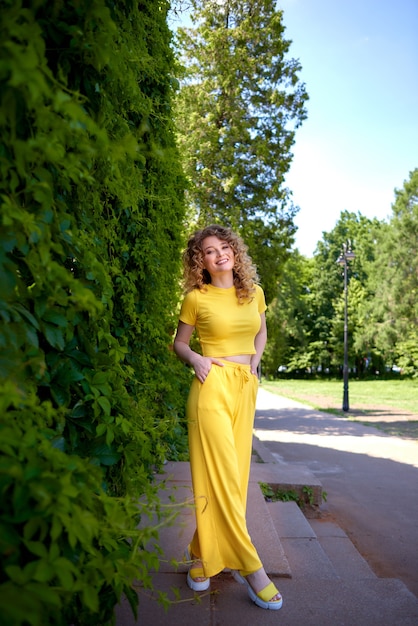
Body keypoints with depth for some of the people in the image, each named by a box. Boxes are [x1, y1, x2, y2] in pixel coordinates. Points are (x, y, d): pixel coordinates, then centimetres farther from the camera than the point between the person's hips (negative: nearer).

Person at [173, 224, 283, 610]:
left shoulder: (255, 293, 9)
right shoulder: (196, 298, -1)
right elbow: (180, 342, 9)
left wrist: (254, 360, 7)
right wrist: (195, 359, -10)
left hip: (245, 388, 5)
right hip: (212, 385, -4)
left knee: (234, 474, 8)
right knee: (220, 475, -7)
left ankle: (204, 553, 25)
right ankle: (250, 567, 5)